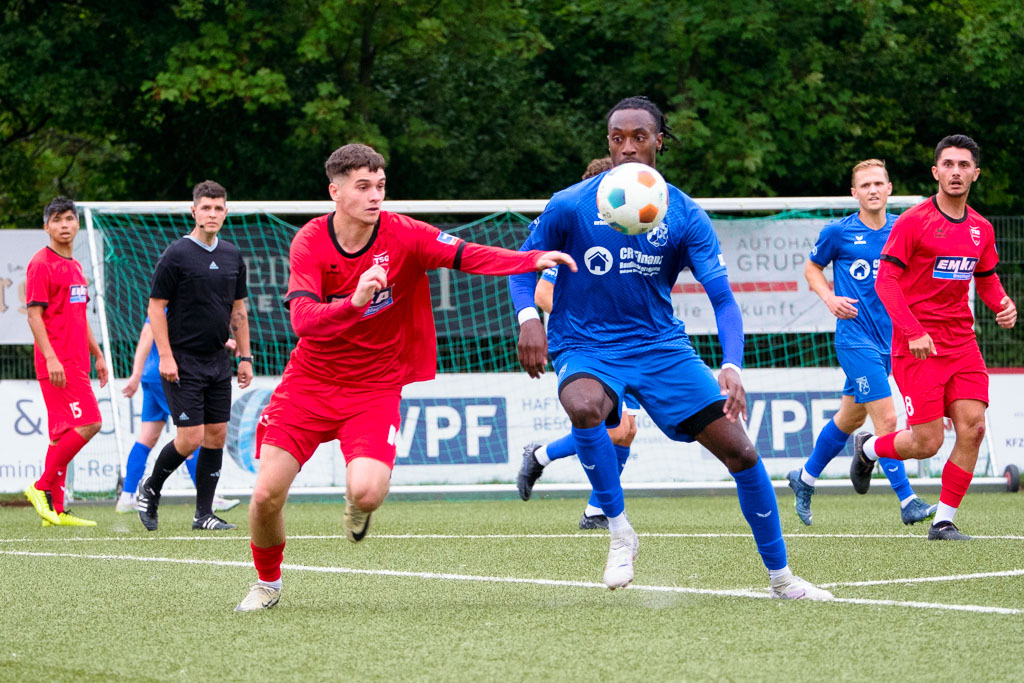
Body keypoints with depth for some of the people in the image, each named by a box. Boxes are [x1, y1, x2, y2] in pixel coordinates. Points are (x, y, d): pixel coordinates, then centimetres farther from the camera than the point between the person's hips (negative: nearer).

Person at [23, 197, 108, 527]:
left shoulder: (74, 266, 19)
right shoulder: (41, 264, -8)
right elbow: (34, 315, -13)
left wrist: (97, 354, 25)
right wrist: (51, 358, -21)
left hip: (75, 363, 9)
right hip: (56, 363, -9)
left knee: (64, 433, 7)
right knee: (88, 423, -16)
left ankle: (55, 510, 7)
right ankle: (42, 487, -8)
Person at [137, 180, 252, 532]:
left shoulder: (232, 256, 10)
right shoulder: (176, 255, -8)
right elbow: (156, 307, -8)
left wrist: (245, 357, 13)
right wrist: (165, 356, -15)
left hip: (218, 359, 6)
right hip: (183, 360, -6)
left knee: (217, 436, 3)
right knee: (191, 438, -10)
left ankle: (204, 513, 10)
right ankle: (150, 490, 14)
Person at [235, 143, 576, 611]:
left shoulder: (403, 235, -11)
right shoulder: (310, 242, -11)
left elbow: (467, 256, -23)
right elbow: (303, 321, -23)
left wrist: (534, 260, -39)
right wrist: (353, 302, -42)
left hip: (374, 388, -1)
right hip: (310, 382, 1)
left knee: (367, 492, -24)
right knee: (267, 495, -8)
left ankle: (357, 507, 17)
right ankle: (267, 584, 22)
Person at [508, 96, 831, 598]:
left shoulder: (685, 215, -5)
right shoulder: (570, 206, -8)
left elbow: (722, 297, -9)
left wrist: (731, 366, -26)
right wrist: (528, 317, -16)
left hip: (661, 344, 2)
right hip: (586, 347, -2)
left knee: (739, 448, -4)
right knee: (584, 406, -38)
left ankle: (780, 576, 14)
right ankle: (619, 531, -18)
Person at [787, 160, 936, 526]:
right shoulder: (839, 232, -6)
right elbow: (812, 268, 9)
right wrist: (829, 298, -9)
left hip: (890, 338, 6)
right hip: (856, 339, -6)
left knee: (850, 417, 17)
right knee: (886, 418, -14)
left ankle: (805, 478, 36)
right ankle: (907, 502, -11)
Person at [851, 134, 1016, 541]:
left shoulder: (981, 229, 9)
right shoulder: (913, 222, -9)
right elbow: (885, 280, -12)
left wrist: (1004, 305, 0)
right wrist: (913, 331, -23)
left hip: (962, 343, 5)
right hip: (917, 347, -5)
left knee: (973, 428, -9)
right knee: (927, 443, -8)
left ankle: (944, 521, 3)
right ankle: (868, 448, 24)